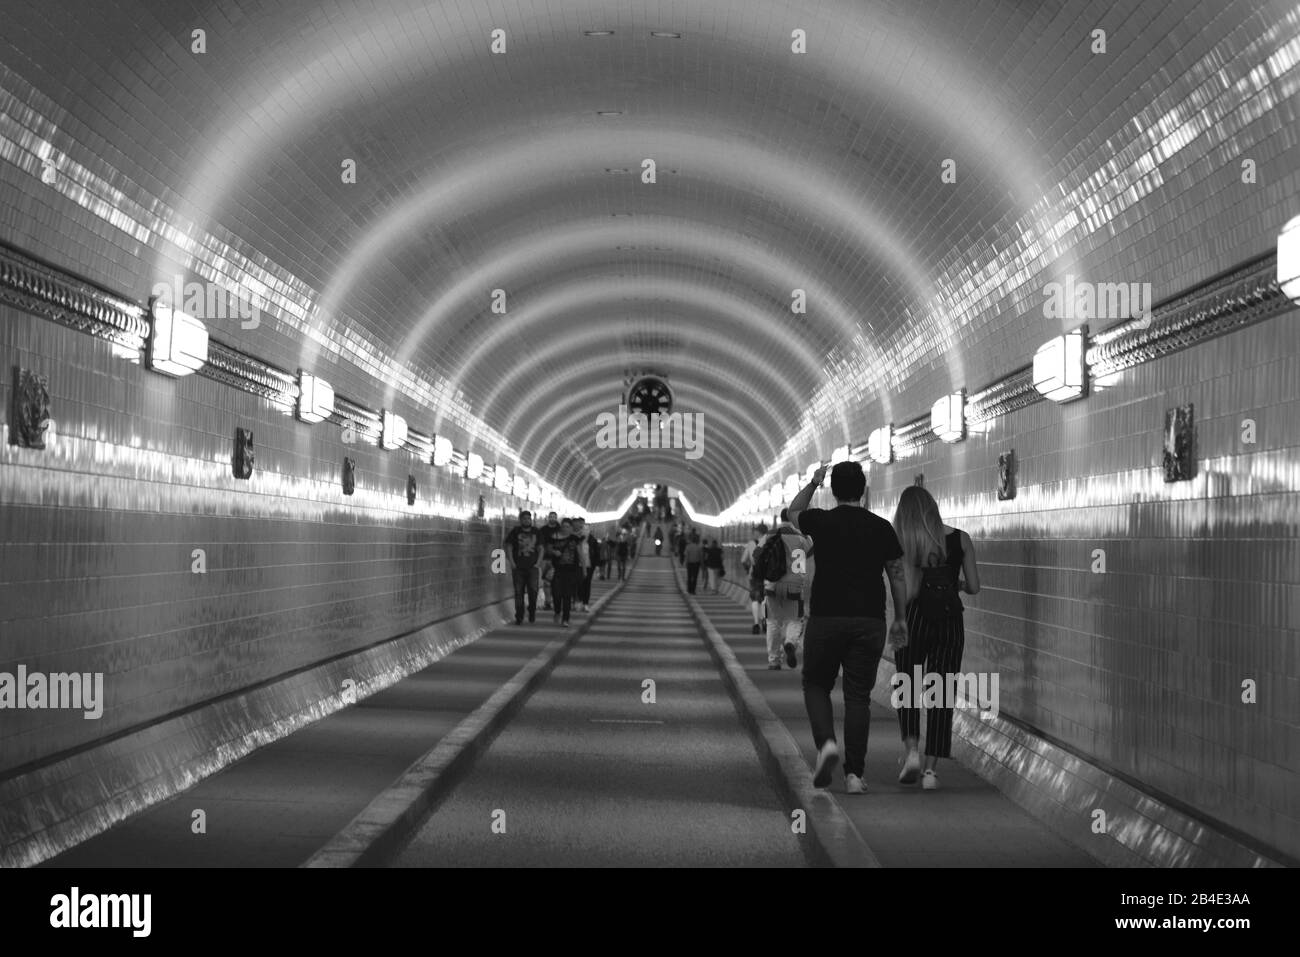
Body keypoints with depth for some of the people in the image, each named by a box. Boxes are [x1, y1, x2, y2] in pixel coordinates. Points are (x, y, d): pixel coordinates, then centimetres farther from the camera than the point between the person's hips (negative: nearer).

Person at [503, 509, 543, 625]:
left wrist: (538, 562, 0)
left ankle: (532, 614, 11)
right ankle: (519, 617, 5)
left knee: (533, 590, -7)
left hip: (532, 567, 1)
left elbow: (540, 548, 12)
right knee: (519, 592, -1)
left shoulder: (536, 532, 9)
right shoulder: (515, 531, 3)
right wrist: (512, 563, -6)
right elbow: (508, 547, 3)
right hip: (518, 567, -1)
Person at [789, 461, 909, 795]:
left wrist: (812, 483, 33)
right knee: (858, 696, 8)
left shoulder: (821, 521, -2)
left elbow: (792, 512, 21)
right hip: (869, 621, 2)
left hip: (826, 619, -2)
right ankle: (854, 774, 5)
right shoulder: (882, 528, 3)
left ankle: (826, 742, -11)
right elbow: (898, 574, 8)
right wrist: (900, 618, 17)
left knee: (816, 684, 15)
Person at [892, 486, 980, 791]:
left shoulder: (902, 542, -4)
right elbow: (974, 587, 4)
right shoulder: (960, 539, 2)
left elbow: (907, 592, -12)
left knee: (907, 687, 16)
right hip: (950, 619, 1)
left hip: (915, 617, -1)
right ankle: (930, 769, 2)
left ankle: (911, 751, -2)